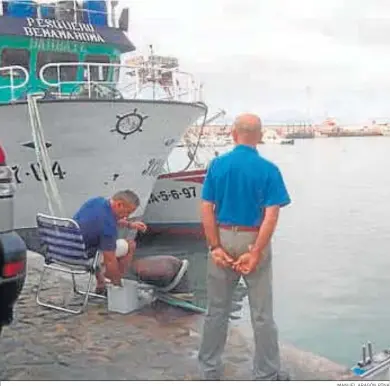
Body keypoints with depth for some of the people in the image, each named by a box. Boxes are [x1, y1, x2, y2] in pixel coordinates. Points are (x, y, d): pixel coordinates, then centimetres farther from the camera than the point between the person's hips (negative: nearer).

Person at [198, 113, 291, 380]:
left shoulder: (217, 165, -3)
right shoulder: (269, 169, -8)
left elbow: (206, 209, -7)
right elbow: (271, 215, -16)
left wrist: (215, 247, -6)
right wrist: (255, 253, -16)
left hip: (223, 239, 2)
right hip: (254, 241, -2)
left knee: (217, 309, 15)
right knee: (262, 314, 8)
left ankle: (210, 369, 27)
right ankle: (267, 375, 19)